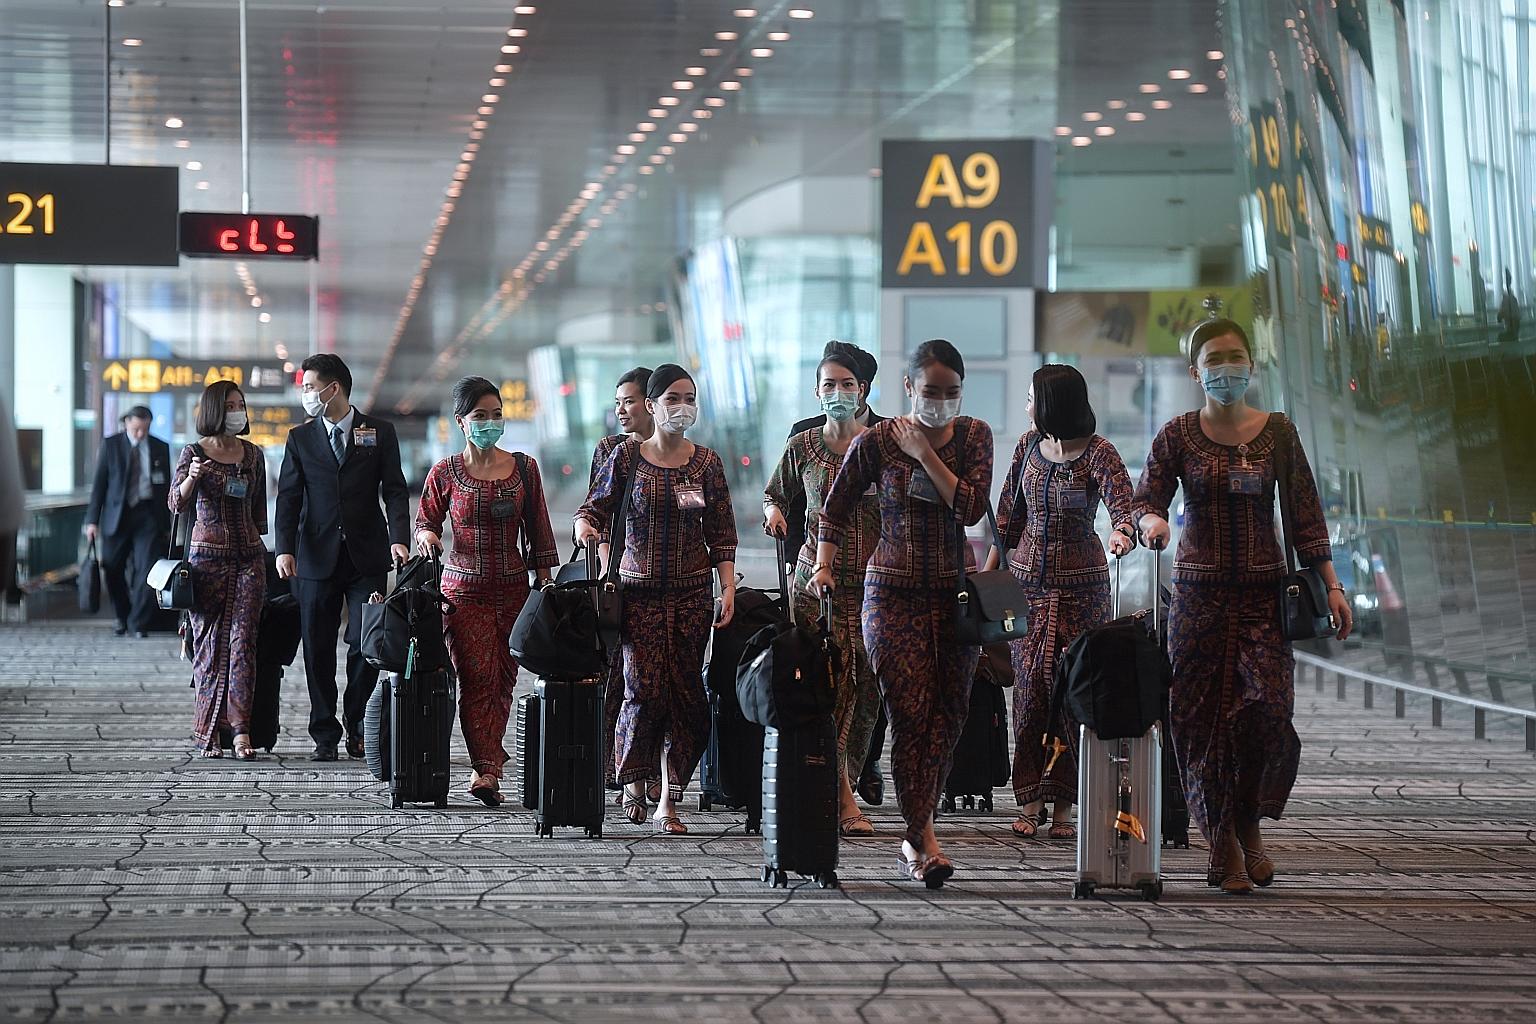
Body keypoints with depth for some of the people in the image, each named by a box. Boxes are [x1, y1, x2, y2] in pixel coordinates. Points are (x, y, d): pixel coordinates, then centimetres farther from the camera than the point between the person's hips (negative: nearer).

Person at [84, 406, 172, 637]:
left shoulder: (160, 448, 7)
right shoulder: (110, 445, 3)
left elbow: (166, 486, 11)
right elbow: (99, 483, 3)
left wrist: (167, 524, 9)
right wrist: (92, 519, -3)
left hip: (148, 515, 0)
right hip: (117, 514, 0)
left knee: (147, 570, -10)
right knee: (114, 571, 5)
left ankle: (138, 623, -2)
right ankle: (121, 618, 24)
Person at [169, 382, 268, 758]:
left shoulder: (253, 455, 11)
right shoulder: (194, 453, 0)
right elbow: (177, 503, -12)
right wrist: (191, 478, -30)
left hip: (249, 555, 2)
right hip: (207, 555, -2)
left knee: (243, 639, -9)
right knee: (210, 642, -1)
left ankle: (241, 728, -16)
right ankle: (208, 734, 5)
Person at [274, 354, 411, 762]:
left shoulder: (379, 433, 5)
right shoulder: (300, 438, 9)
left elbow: (395, 490, 1)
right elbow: (288, 497, 4)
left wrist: (399, 538, -15)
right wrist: (285, 549, -10)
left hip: (367, 557, -1)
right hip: (318, 557, 2)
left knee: (366, 644, -5)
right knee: (318, 650, 2)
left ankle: (358, 728, 12)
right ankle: (325, 736, 8)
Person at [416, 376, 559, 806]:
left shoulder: (524, 469, 6)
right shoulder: (445, 473, 1)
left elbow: (538, 531, 10)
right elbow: (425, 521, 10)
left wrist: (545, 582, 7)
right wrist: (427, 536, -13)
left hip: (513, 589, 2)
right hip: (464, 589, -2)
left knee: (503, 681, 2)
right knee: (478, 678, -11)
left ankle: (486, 769, 10)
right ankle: (487, 769, -14)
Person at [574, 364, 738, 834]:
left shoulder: (706, 462, 6)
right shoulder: (627, 456, 2)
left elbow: (721, 535, 8)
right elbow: (596, 507, 6)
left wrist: (728, 588, -1)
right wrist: (585, 526, -17)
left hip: (691, 592, 2)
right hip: (639, 589, -2)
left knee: (685, 693, -3)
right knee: (644, 690, -11)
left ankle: (668, 801, 2)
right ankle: (634, 782, 11)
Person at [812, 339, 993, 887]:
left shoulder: (973, 435, 3)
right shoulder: (876, 442, -2)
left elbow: (971, 508, -10)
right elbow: (835, 510, 9)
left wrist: (926, 454, -12)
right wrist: (824, 563, -2)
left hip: (954, 591, 3)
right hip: (894, 591, -3)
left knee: (948, 714, 0)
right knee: (910, 714, -11)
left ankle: (915, 836, 10)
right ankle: (925, 842, -10)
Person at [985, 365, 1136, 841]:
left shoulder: (1098, 453, -9)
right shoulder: (1029, 445, 6)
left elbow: (1123, 503, -23)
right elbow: (1009, 515, 14)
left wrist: (1123, 532, -45)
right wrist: (989, 571, 11)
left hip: (1081, 583, -4)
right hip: (1026, 578, 4)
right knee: (1029, 687, -1)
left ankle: (1063, 806, -1)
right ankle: (1029, 803, 2)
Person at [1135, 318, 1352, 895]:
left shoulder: (1277, 433, 6)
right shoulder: (1178, 435, 4)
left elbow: (1305, 514, 6)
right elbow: (1146, 498, 2)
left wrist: (1330, 584, 1)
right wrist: (1150, 521, -22)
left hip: (1263, 588, 0)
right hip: (1199, 588, 0)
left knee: (1269, 705, -14)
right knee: (1202, 714, -4)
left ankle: (1248, 827, 6)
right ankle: (1223, 845, 5)